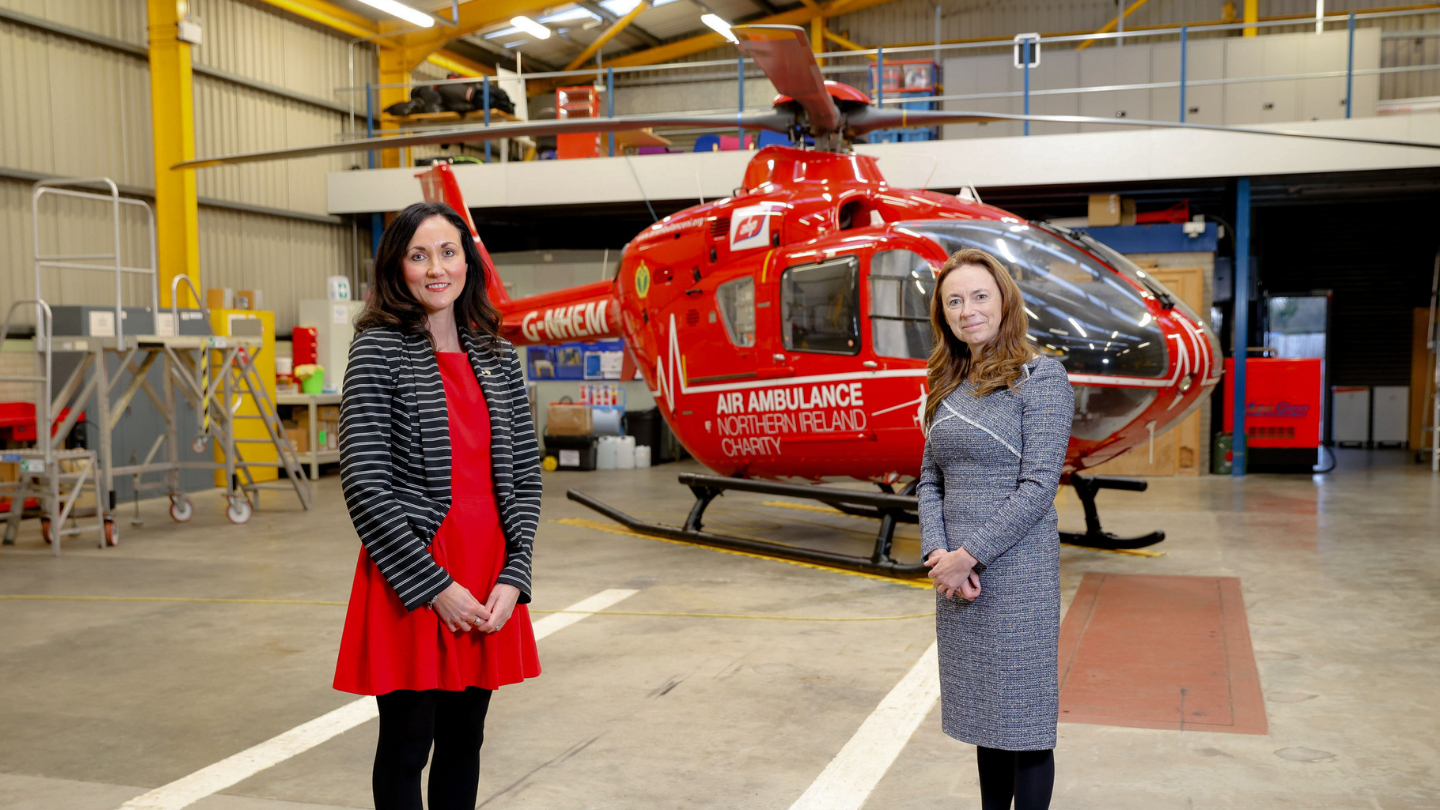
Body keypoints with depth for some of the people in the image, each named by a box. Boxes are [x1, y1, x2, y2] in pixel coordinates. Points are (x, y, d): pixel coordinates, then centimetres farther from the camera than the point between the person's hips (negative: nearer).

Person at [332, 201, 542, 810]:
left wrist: (512, 577, -3)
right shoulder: (378, 350, -6)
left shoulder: (498, 357, 9)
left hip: (487, 576, 5)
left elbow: (526, 471, 9)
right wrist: (435, 586, -14)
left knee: (464, 742, 15)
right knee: (407, 744, 6)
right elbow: (365, 483, -12)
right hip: (411, 578, -5)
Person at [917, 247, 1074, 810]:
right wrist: (938, 553, -7)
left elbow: (1038, 485, -14)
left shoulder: (1040, 377, -8)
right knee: (984, 717, 16)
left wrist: (968, 556, -16)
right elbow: (930, 480, 10)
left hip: (1016, 572, -6)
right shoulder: (948, 385, 11)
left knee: (1024, 722, 3)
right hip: (958, 575, 6)